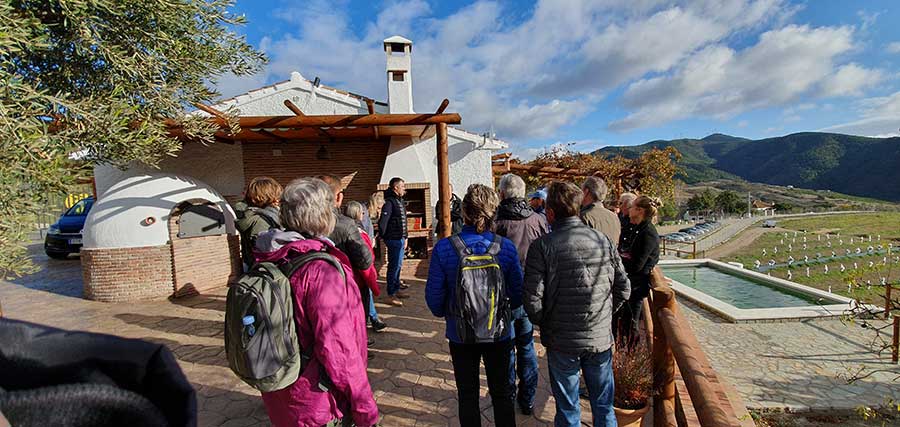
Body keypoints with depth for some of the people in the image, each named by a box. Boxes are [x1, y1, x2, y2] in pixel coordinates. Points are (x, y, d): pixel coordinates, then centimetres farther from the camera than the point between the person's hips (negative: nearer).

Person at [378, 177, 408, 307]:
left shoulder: (399, 200, 14)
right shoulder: (389, 201, -17)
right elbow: (383, 220, -23)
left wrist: (404, 237, 20)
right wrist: (382, 236, -16)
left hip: (400, 239, 10)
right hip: (393, 239, -10)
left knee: (398, 265, 17)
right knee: (394, 266, -5)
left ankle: (396, 290, 30)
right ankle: (391, 295, 3)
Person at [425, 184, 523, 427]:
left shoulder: (444, 249, -19)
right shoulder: (506, 247, -16)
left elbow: (434, 294, -12)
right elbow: (518, 293, -7)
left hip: (460, 333, 0)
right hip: (499, 332, 1)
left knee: (467, 394, 21)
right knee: (501, 392, 23)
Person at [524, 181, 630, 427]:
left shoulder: (543, 246, -15)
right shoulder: (603, 241, -2)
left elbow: (532, 299, -17)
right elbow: (623, 289, 3)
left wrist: (544, 324, 2)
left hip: (562, 342, -3)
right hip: (602, 338, 4)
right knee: (604, 405, 22)